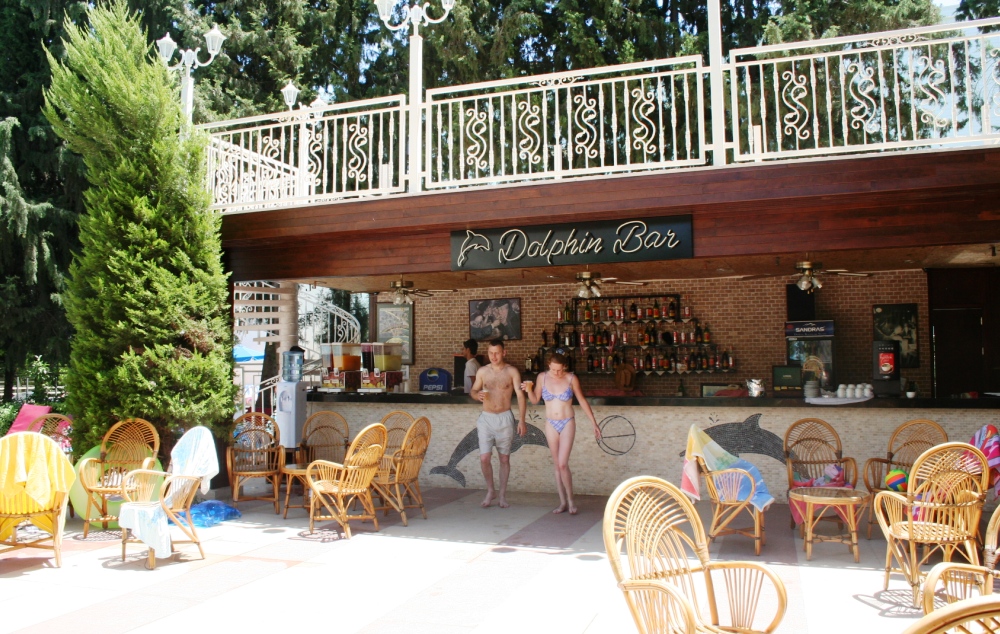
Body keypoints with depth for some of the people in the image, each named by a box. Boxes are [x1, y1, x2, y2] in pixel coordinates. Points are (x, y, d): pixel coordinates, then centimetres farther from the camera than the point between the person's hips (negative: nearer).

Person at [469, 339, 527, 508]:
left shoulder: (512, 371, -3)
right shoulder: (482, 371, 3)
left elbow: (520, 395, -5)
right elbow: (473, 390, 14)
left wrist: (521, 420, -12)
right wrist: (477, 395, -11)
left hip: (505, 418, -1)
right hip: (486, 418, 1)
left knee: (504, 458, 7)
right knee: (484, 458, -6)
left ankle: (502, 495, 20)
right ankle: (490, 491, 17)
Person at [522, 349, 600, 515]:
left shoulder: (571, 379, -9)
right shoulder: (542, 377, -4)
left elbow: (582, 401, 1)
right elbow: (535, 400, 6)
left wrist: (594, 423, 2)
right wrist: (529, 390, -15)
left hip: (567, 424, -3)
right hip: (551, 425, 3)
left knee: (563, 464, -11)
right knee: (557, 465, 8)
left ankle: (570, 500, 7)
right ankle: (563, 502, 16)